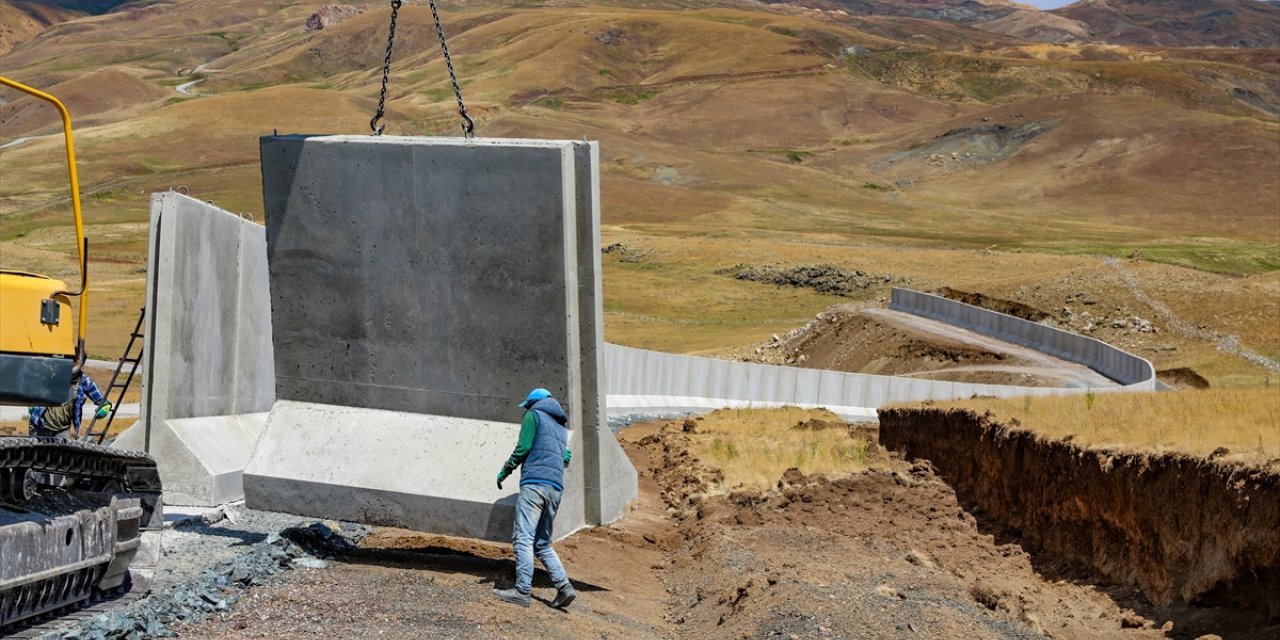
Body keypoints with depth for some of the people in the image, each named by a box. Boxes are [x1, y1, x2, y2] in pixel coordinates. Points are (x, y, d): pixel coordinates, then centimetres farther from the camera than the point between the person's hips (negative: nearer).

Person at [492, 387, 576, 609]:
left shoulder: (534, 415, 6)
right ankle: (564, 586, -3)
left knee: (523, 538, -13)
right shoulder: (562, 426, 27)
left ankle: (523, 591, -22)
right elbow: (565, 458, 22)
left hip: (534, 483, -8)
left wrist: (505, 471, 7)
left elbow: (523, 447, -3)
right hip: (556, 487, 8)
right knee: (542, 543, 12)